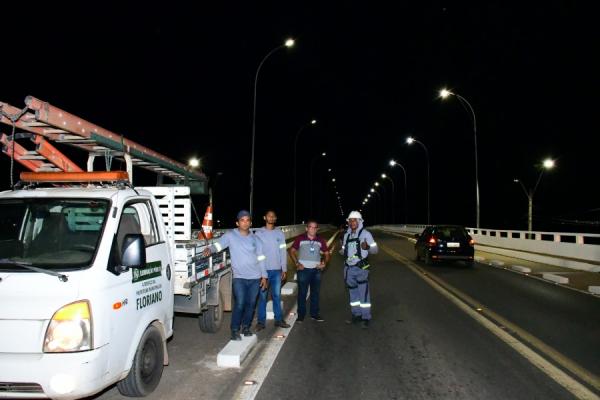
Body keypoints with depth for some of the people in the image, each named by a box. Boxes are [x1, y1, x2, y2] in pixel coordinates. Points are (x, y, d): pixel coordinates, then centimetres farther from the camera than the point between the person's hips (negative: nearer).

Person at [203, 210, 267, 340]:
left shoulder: (255, 239, 8)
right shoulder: (230, 235, -1)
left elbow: (261, 258, 10)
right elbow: (218, 244, -11)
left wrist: (264, 276, 7)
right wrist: (210, 249, -33)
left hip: (255, 277, 3)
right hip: (239, 277, -3)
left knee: (251, 304, 9)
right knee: (239, 304, -9)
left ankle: (246, 327, 27)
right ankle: (234, 330, 7)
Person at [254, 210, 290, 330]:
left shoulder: (280, 233, 7)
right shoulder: (259, 233, 0)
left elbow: (283, 252, 8)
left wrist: (284, 269, 4)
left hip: (277, 270, 2)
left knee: (277, 295, 9)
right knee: (262, 296, 2)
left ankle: (279, 319, 17)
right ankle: (261, 321, 9)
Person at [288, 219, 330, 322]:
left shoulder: (320, 240, 6)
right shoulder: (300, 239, -3)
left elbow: (327, 253, 14)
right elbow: (292, 251, 0)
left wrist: (324, 262, -3)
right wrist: (297, 263, -9)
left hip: (316, 270, 3)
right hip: (303, 269, -3)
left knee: (315, 293, 10)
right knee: (302, 293, 2)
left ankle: (314, 314, 22)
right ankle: (301, 315, 13)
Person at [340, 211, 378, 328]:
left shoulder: (365, 234, -5)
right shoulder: (346, 235, 11)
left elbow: (375, 249, -7)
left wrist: (367, 247, -28)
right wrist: (341, 251, -4)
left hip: (361, 268, -5)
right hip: (349, 269, 6)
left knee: (364, 293, -4)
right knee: (353, 293, 13)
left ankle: (366, 317, 3)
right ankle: (356, 315, 24)